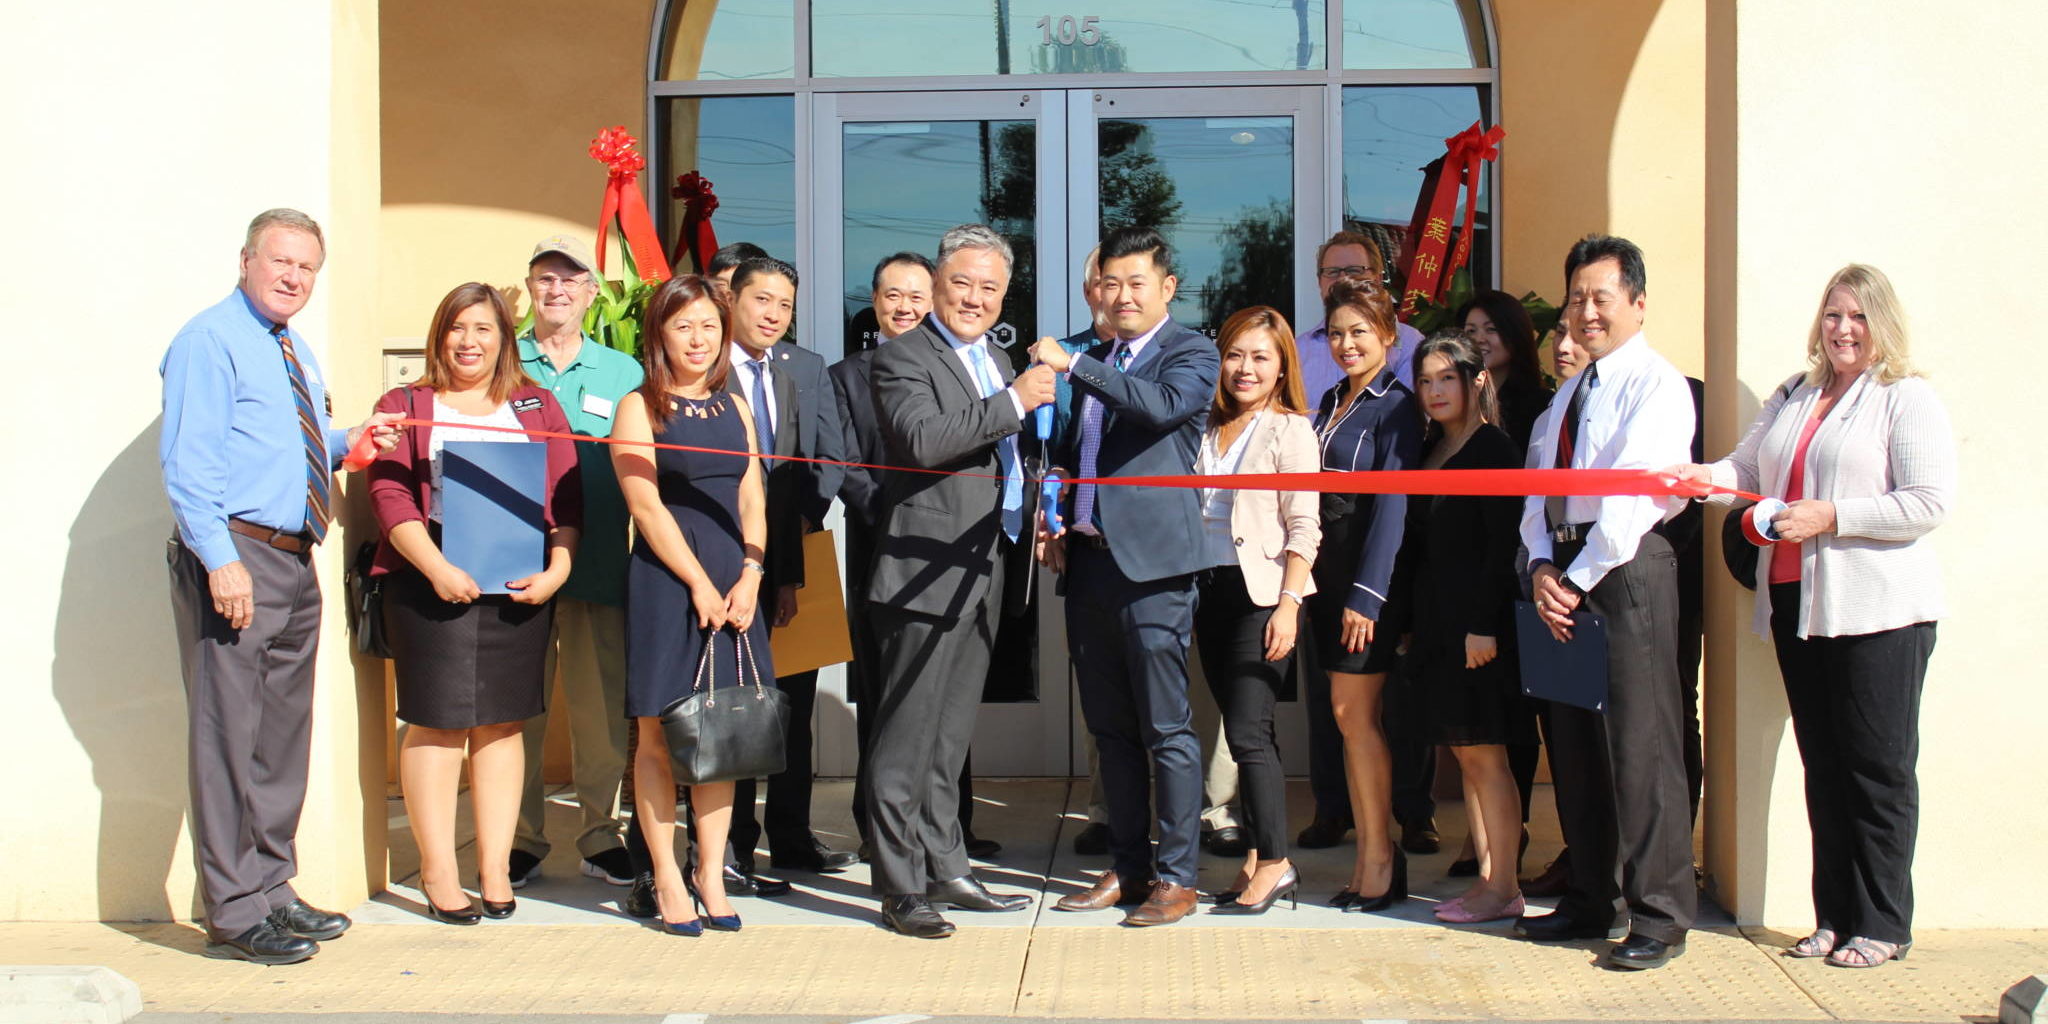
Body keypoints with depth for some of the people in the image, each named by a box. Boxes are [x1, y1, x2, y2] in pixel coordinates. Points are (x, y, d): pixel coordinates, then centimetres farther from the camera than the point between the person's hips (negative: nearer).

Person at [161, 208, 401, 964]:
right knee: (230, 732, -6)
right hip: (233, 561, -9)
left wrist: (344, 443, 11)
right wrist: (221, 559, -23)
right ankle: (234, 911, 0)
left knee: (283, 731, 14)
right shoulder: (209, 340, -7)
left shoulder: (296, 353, 20)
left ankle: (271, 888, 25)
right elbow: (188, 459, -15)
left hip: (294, 561, 9)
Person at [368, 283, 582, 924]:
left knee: (503, 723, 4)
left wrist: (556, 571, -7)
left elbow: (568, 496, 8)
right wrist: (436, 569, -15)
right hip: (430, 583, -2)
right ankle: (438, 872, 3)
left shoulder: (537, 407, 15)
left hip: (520, 586, 2)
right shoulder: (404, 407, 10)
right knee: (436, 722, -3)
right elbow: (390, 495, -2)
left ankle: (496, 869, 9)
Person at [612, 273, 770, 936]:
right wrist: (700, 584, -11)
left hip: (733, 587, 5)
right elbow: (647, 506, -7)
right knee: (659, 735, 0)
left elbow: (752, 501, 11)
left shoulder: (735, 408, 16)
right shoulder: (640, 408, 0)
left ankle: (711, 874, 12)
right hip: (666, 584, -5)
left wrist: (749, 577, -4)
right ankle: (666, 879, 8)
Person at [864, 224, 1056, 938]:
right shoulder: (903, 357, -7)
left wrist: (1035, 520, 12)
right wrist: (1015, 401, -24)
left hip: (985, 574, 8)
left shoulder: (995, 364, 20)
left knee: (950, 737, 15)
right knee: (906, 738, -2)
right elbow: (921, 439, -25)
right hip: (927, 572, -8)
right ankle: (901, 889, 4)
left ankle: (944, 871, 24)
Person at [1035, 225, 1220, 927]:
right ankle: (1127, 867, 22)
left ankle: (1176, 877, 4)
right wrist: (1057, 525, 11)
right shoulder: (1096, 361, 18)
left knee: (1166, 729, -4)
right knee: (1109, 728, 12)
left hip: (1151, 563, -7)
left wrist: (1073, 364, -21)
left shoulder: (1191, 354, -1)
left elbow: (1162, 404, -22)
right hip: (1089, 560, 7)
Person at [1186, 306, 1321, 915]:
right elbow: (1189, 513, 15)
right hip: (1211, 590, 6)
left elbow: (1304, 528, -8)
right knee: (1246, 731, 10)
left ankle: (1274, 863, 0)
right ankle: (1257, 855, 17)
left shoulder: (1290, 430, -3)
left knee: (1246, 731, -9)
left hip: (1263, 593, -6)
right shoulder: (1209, 430, 14)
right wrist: (1188, 588, 6)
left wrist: (1287, 605, -15)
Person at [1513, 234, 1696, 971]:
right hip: (1564, 575, 8)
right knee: (1572, 744, 11)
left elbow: (1635, 491, -15)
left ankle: (1659, 918, 1)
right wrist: (1541, 566, -2)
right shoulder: (1567, 395, 21)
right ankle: (1592, 900, 21)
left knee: (1638, 746, -7)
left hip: (1624, 568, -8)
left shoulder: (1656, 384, -6)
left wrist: (1582, 579, -14)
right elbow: (1537, 482, 15)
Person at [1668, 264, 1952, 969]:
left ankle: (1883, 925, 9)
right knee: (1822, 765, 10)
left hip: (1878, 612, -6)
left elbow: (1928, 504, -11)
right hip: (1798, 604, 6)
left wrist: (1831, 517, -15)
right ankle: (1834, 916, 18)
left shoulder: (1907, 398, -3)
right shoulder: (1793, 397, 17)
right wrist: (1706, 477, -7)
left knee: (1878, 767, -1)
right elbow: (1749, 468, 13)